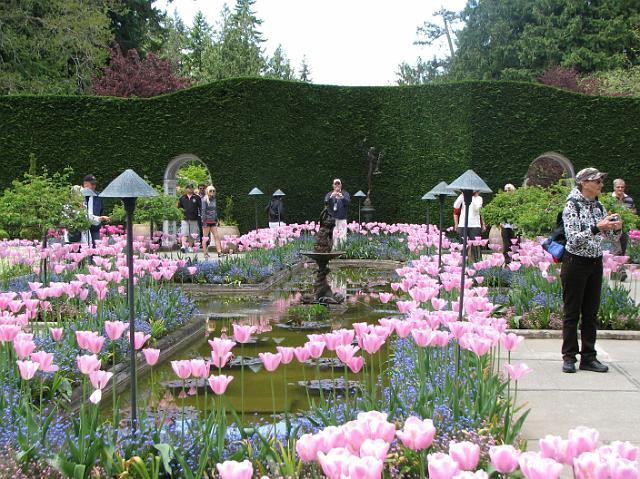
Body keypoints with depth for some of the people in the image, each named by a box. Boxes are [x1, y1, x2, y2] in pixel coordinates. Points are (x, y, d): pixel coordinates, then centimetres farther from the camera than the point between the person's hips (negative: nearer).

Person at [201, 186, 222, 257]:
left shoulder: (214, 200, 13)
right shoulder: (204, 200, -7)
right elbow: (203, 211, -11)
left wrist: (216, 220, 17)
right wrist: (204, 221, -16)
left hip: (213, 221, 6)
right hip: (207, 221, -6)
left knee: (216, 236, 0)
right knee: (205, 237, 1)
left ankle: (219, 252, 0)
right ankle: (205, 253, 5)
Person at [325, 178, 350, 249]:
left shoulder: (345, 194, 9)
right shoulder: (329, 194, 12)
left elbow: (348, 202, -10)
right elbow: (326, 202, -7)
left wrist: (342, 197, -32)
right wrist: (331, 197, -28)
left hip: (342, 219, -1)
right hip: (331, 219, 1)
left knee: (342, 237, -9)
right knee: (333, 236, -5)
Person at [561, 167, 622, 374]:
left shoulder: (598, 206, 8)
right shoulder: (572, 206, -11)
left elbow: (610, 236, 12)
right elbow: (573, 238, -20)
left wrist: (616, 228, -9)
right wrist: (597, 228, -29)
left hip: (596, 263, 6)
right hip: (575, 262, -6)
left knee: (591, 312, 9)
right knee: (572, 312, 2)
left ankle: (588, 357, 15)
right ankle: (569, 357, 9)